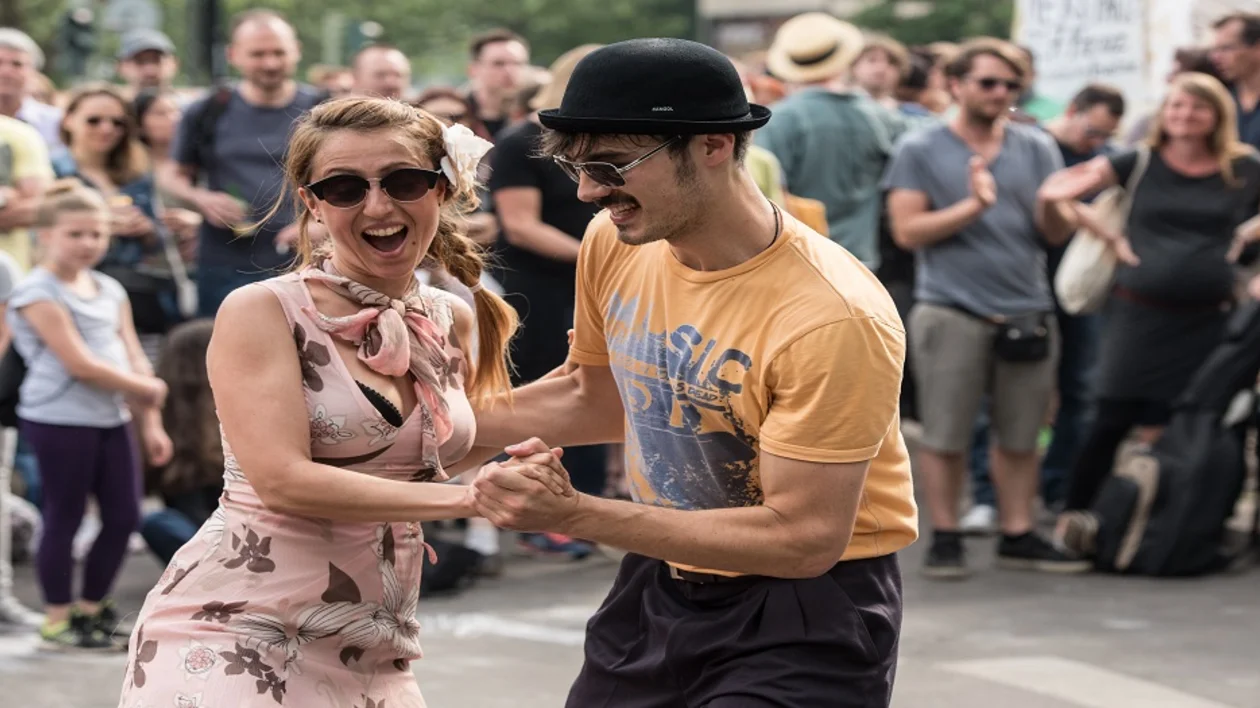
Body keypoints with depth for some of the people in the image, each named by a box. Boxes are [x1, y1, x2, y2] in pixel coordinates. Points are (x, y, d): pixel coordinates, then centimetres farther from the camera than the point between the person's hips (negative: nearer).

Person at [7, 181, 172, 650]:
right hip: (60, 421, -8)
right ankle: (57, 619, 10)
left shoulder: (110, 291, 14)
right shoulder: (38, 295, -11)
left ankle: (91, 608, 22)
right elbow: (81, 364, -16)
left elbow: (134, 360, 12)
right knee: (64, 518, 0)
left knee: (124, 515, 8)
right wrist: (147, 389, -9)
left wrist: (151, 425, 7)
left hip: (112, 419, 8)